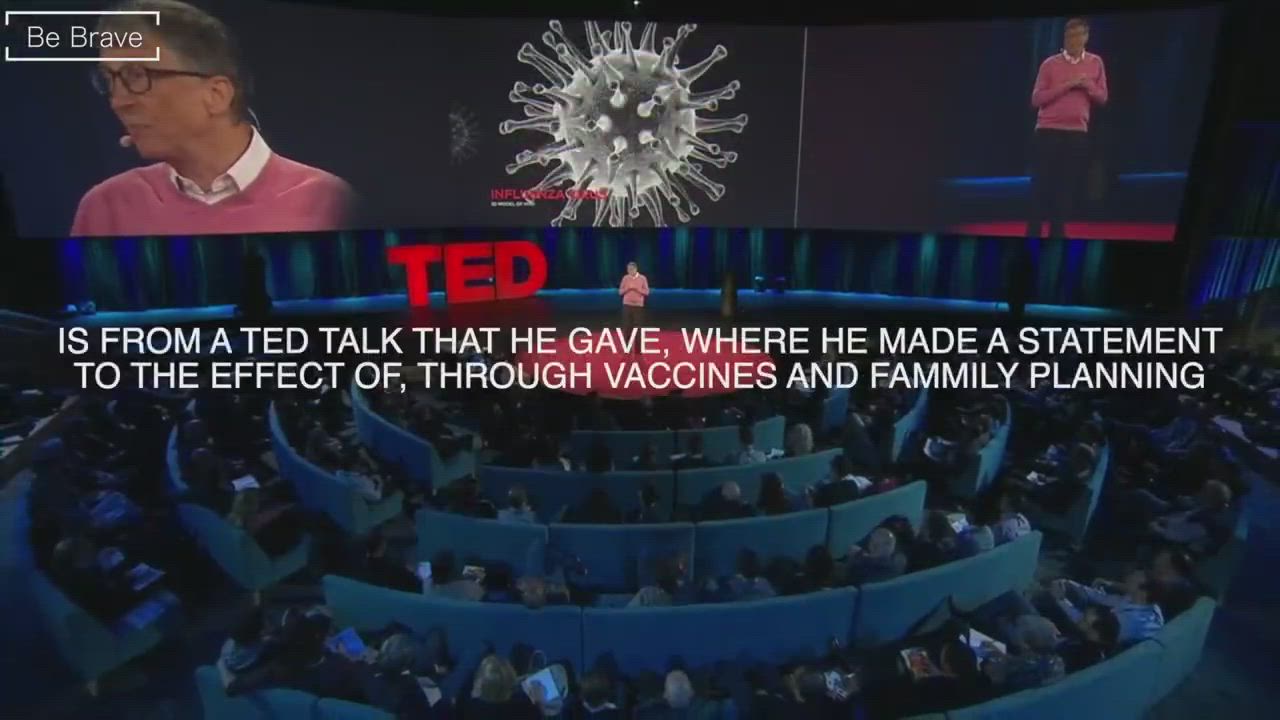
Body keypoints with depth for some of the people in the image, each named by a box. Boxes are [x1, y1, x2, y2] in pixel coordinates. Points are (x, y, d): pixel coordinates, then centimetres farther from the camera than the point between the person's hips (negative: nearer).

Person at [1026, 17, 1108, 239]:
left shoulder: (1095, 63, 10)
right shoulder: (1050, 64, 1)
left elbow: (1102, 98, 12)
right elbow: (1036, 99, -5)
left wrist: (1089, 86, -8)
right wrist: (1067, 85, -13)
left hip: (1078, 134, 3)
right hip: (1048, 131, -3)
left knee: (1068, 186, 4)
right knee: (1041, 185, -5)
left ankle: (1057, 233, 11)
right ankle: (1033, 233, 0)